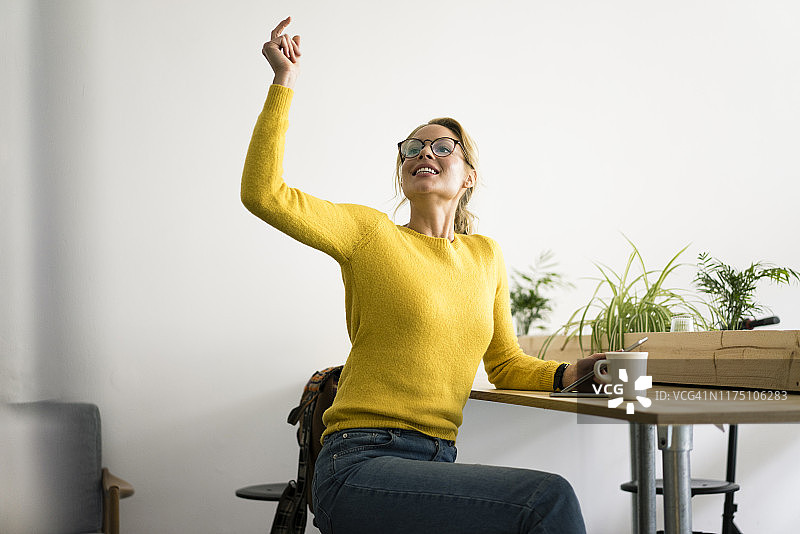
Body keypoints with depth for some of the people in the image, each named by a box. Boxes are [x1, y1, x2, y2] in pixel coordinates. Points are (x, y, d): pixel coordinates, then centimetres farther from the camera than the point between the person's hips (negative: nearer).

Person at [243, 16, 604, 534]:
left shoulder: (486, 256, 17)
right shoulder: (371, 232, 4)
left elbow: (508, 365, 23)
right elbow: (263, 193, -8)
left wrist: (576, 372, 4)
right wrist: (284, 82, -8)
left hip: (437, 466, 5)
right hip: (361, 465, -5)